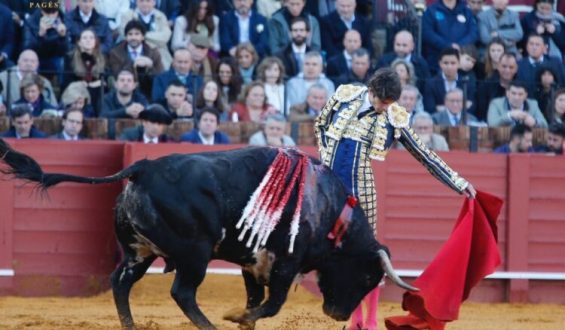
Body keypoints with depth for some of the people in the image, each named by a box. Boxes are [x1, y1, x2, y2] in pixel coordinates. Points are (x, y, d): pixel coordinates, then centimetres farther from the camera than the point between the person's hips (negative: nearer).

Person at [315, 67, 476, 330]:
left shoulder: (395, 120, -3)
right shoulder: (344, 97, 0)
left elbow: (424, 155, 4)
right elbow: (320, 125, 17)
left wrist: (459, 183, 2)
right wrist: (325, 156, 4)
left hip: (360, 188, -1)